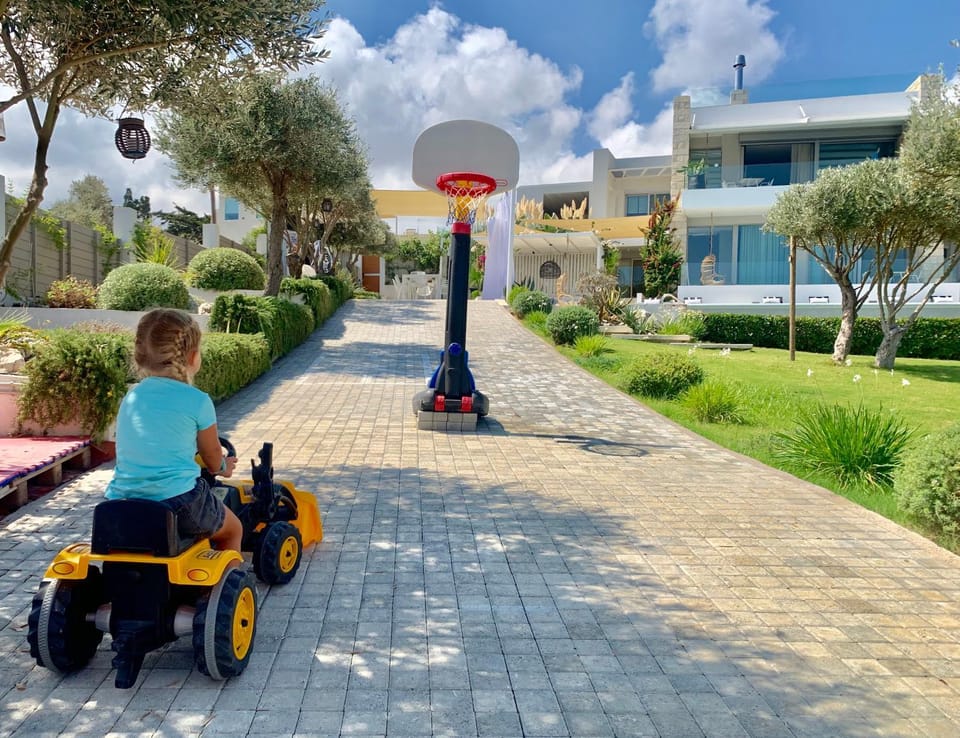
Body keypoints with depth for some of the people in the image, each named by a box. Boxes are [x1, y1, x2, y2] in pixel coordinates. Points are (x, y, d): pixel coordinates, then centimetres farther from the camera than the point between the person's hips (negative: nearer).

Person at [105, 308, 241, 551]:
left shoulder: (132, 396, 8)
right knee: (232, 529, 20)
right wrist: (223, 468, 31)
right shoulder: (197, 401, -9)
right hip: (177, 502, -6)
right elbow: (213, 456, 6)